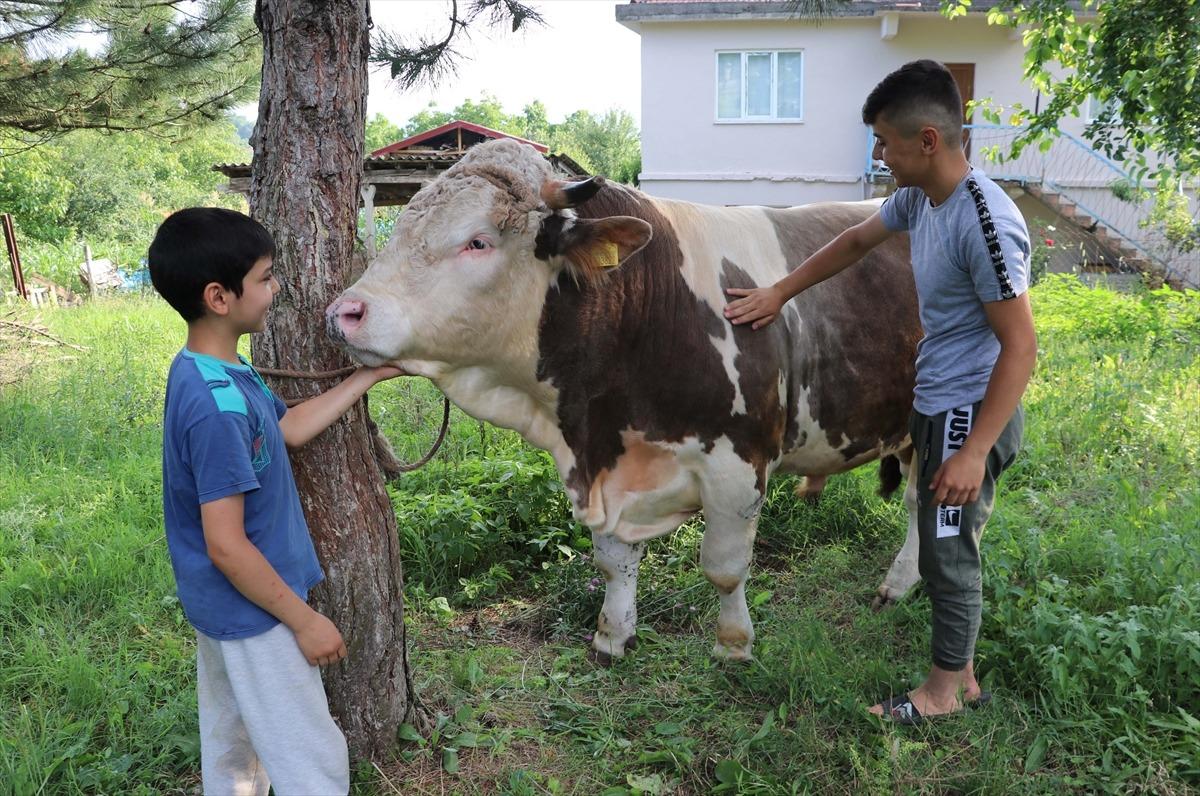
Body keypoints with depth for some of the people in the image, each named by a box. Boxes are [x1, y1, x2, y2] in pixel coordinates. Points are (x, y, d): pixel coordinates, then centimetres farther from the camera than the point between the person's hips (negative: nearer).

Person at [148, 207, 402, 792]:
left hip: (223, 608, 10)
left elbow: (290, 428, 14)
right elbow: (226, 546, -27)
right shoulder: (218, 408, -29)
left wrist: (370, 375, 14)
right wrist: (305, 621, -18)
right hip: (253, 613, -10)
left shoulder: (207, 371, 1)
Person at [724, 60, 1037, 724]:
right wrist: (779, 293, 24)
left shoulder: (984, 222, -25)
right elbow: (855, 242, 20)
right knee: (945, 549, 17)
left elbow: (1020, 345, -23)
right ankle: (962, 671, 33)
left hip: (969, 416, -8)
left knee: (947, 555, 5)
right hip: (934, 405, 8)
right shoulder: (916, 197, 2)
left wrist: (974, 452, -23)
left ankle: (946, 688, 24)